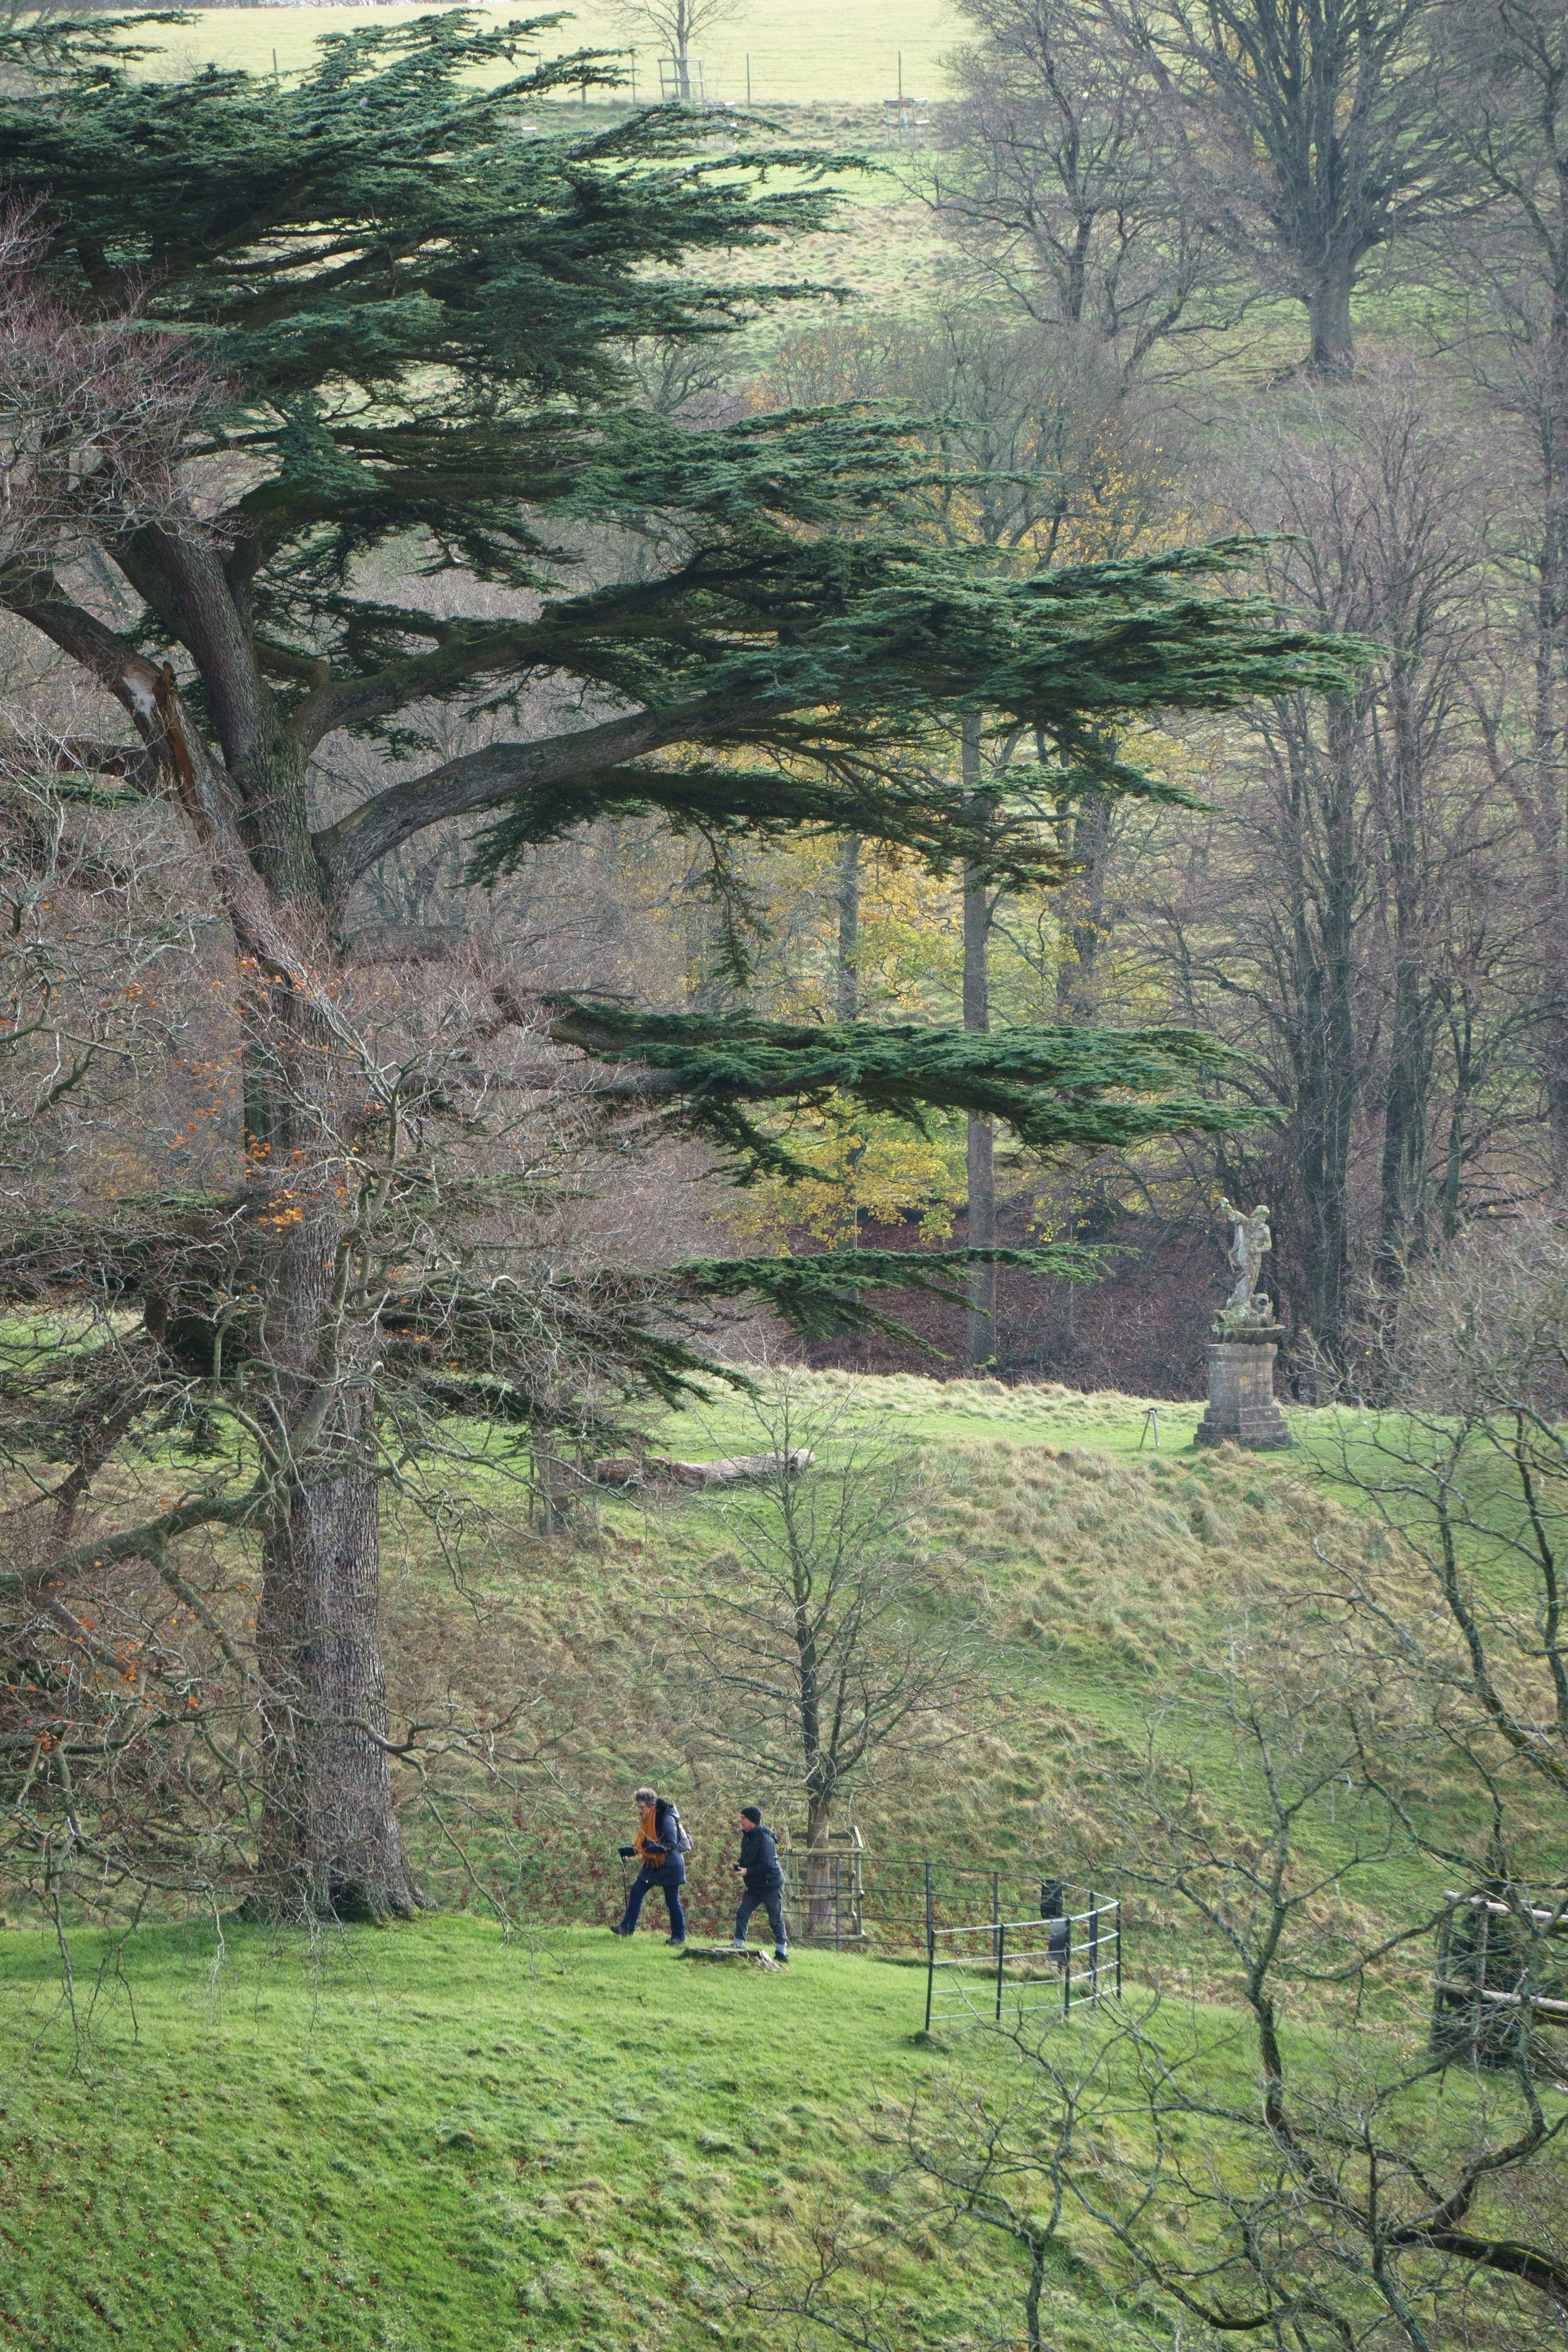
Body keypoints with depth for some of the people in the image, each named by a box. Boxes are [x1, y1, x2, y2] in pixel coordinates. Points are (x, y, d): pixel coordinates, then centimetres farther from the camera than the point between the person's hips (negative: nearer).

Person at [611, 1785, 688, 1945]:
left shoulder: (666, 1820, -19)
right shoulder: (646, 1821, 8)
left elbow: (672, 1844, -23)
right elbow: (643, 1845, 18)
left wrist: (653, 1846, -34)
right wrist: (630, 1851, 4)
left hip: (670, 1867, -9)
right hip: (653, 1865, 9)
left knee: (672, 1901, -2)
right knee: (636, 1891, 4)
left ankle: (679, 1936, 8)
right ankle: (627, 1928, 9)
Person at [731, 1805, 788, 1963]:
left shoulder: (764, 1839, -22)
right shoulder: (747, 1837, 6)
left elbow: (768, 1865, -27)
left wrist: (747, 1871, -23)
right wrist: (739, 1865, -2)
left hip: (771, 1886, -8)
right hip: (754, 1887, 8)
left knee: (776, 1920, 0)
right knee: (742, 1915, -1)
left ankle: (782, 1953, 9)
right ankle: (737, 1947, 3)